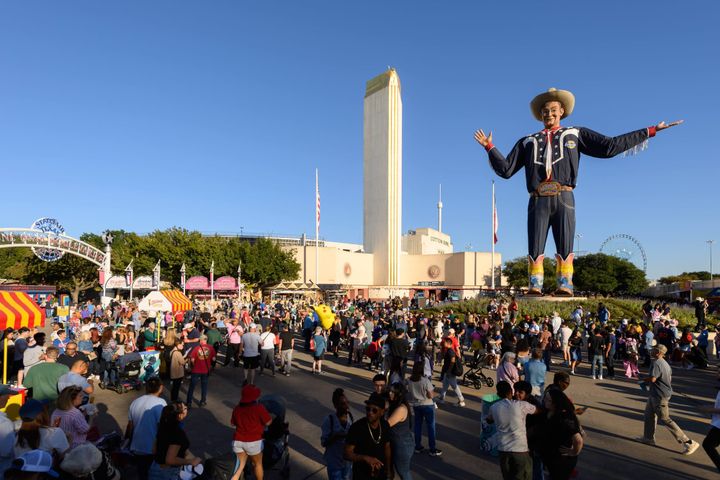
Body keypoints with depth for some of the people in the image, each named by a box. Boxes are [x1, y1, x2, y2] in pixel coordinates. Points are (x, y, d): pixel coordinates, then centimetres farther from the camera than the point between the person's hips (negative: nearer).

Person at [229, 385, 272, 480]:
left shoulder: (237, 408, 0)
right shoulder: (259, 408, -15)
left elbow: (232, 423, 13)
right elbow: (268, 422, -11)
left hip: (238, 441, 4)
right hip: (253, 442, -3)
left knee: (240, 465, 16)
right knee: (258, 464, 18)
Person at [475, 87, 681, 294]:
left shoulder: (575, 134, 22)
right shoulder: (528, 141, 25)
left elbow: (609, 146, 15)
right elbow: (505, 169, 19)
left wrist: (650, 131, 13)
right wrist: (489, 147, 13)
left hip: (563, 199, -1)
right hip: (538, 201, 1)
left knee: (565, 246, -8)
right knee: (535, 248, -8)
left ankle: (565, 285, -8)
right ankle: (535, 285, -8)